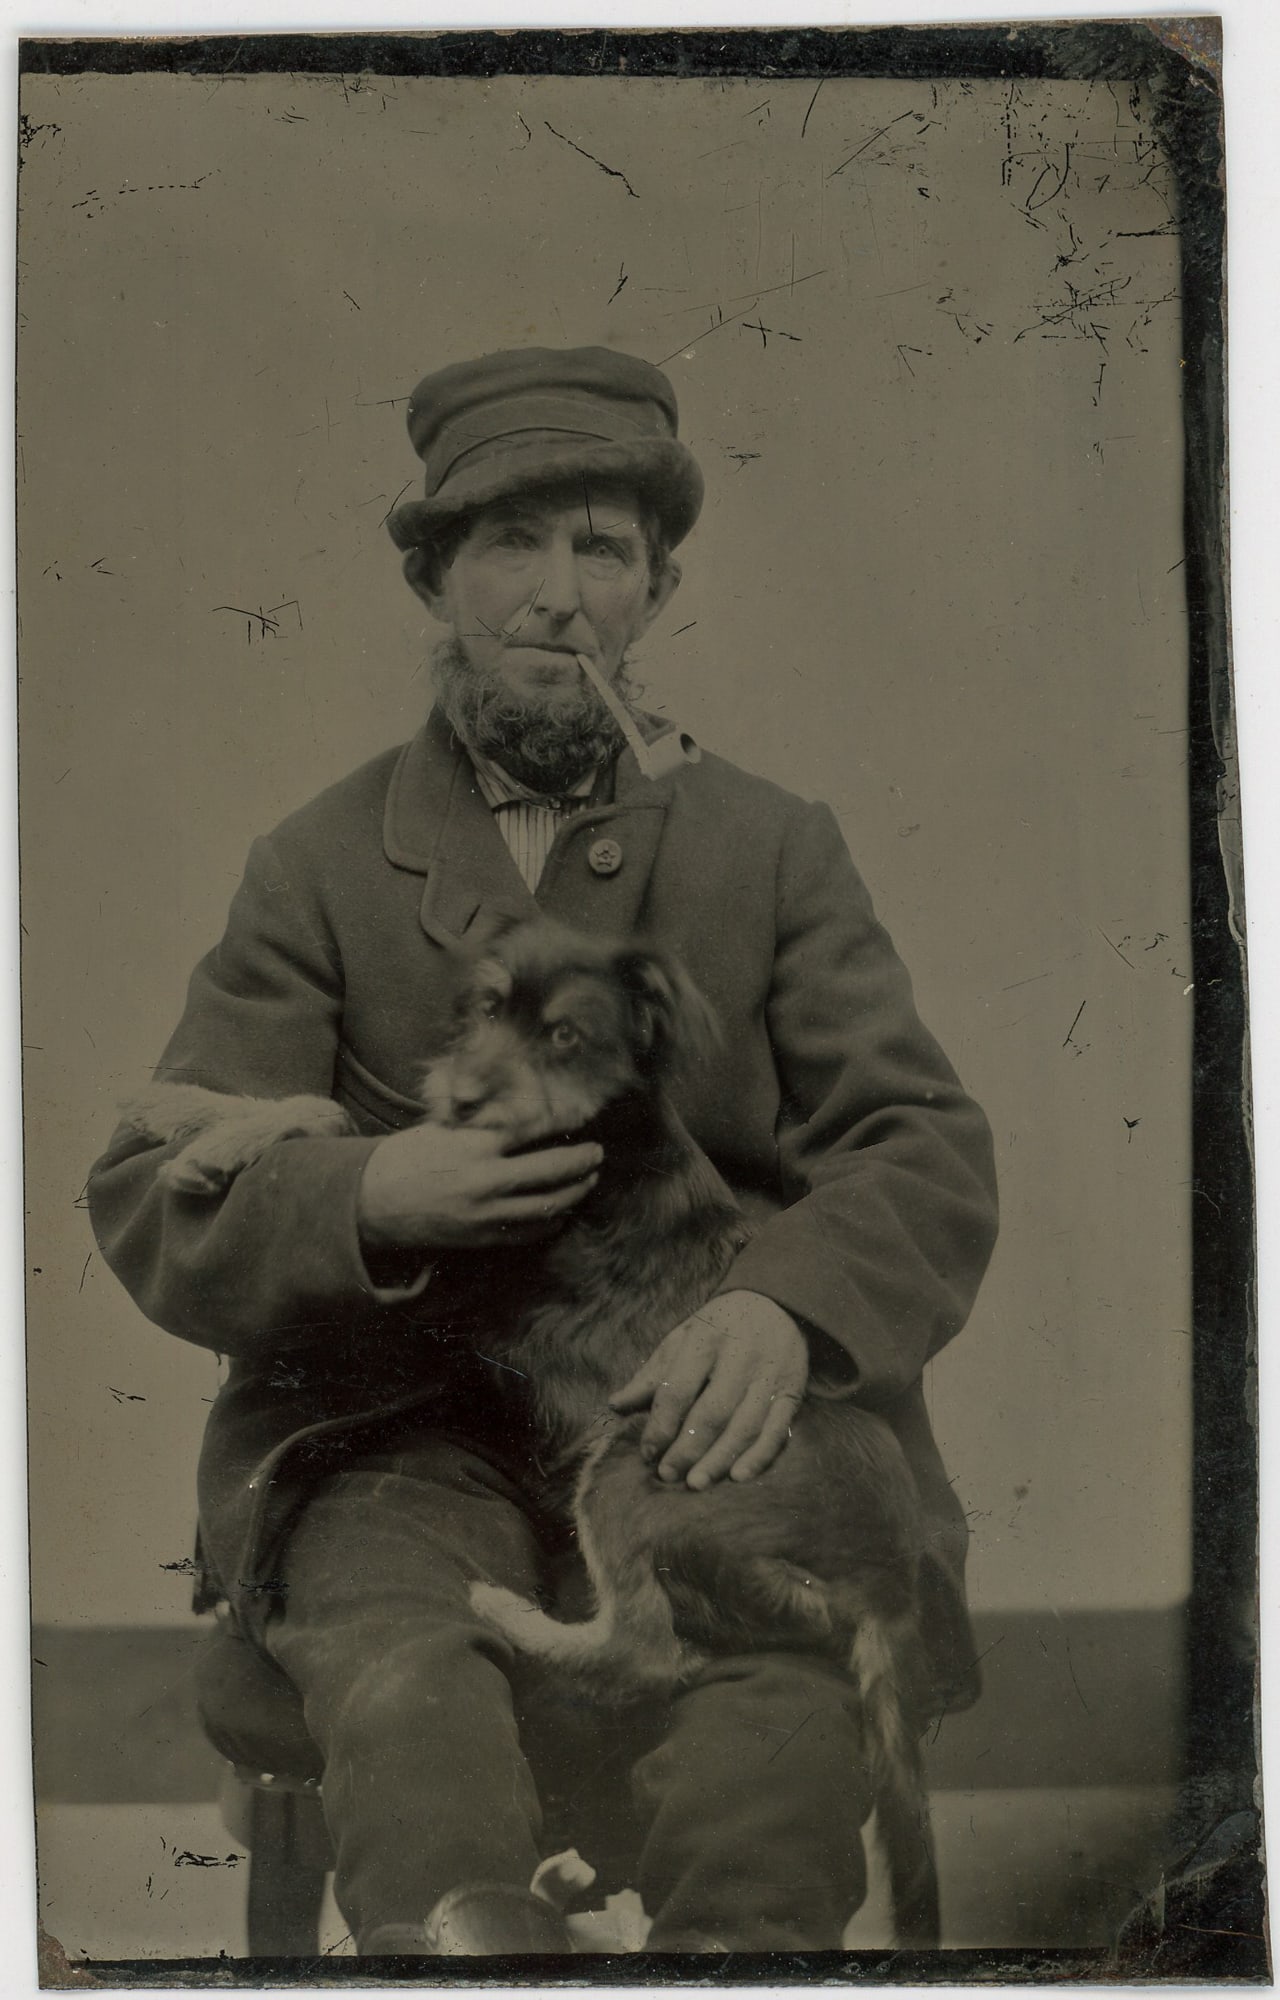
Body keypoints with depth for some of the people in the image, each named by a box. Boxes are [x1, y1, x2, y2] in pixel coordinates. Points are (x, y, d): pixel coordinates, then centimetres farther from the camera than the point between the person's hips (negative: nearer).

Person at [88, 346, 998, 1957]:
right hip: (401, 1429, 0)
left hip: (698, 1417, 1)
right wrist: (368, 1199, -19)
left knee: (787, 1708, -29)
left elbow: (927, 1154, 3)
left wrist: (786, 1306, -20)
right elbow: (151, 1207, 4)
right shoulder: (319, 869, 10)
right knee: (410, 1703, -31)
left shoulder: (774, 849, 12)